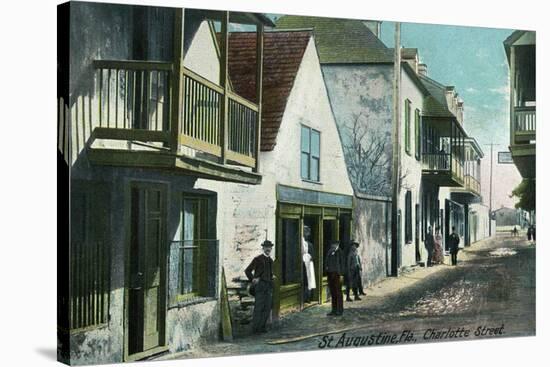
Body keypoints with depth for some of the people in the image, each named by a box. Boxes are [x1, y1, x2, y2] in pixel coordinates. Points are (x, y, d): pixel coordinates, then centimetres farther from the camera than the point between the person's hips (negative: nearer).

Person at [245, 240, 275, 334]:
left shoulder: (271, 260, 16)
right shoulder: (258, 259, -4)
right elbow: (247, 270, -2)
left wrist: (272, 276, 12)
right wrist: (253, 280, -7)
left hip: (269, 285, 6)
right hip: (260, 284, -6)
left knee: (267, 307, 3)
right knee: (258, 307, -8)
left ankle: (262, 326, 11)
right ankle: (255, 328, -3)